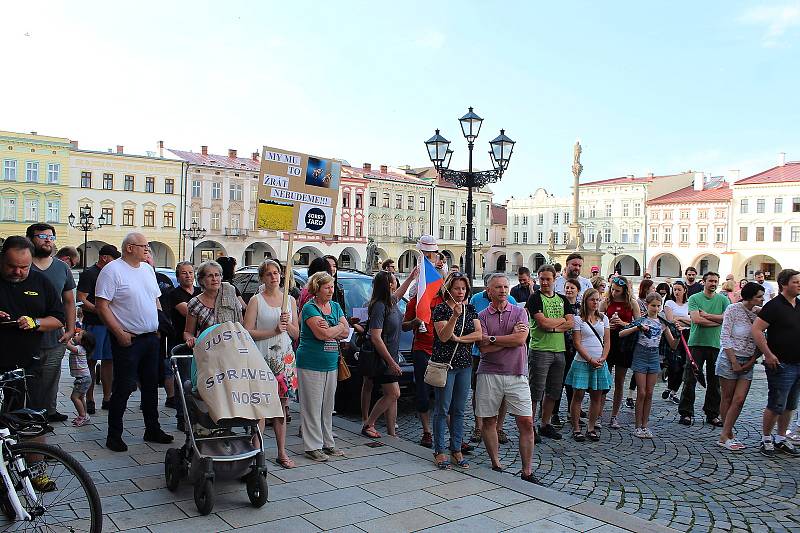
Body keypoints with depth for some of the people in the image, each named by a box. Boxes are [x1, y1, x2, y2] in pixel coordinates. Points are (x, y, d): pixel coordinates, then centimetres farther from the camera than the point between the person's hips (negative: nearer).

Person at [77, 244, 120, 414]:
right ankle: (89, 400, 2)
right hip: (94, 324, -7)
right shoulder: (89, 274, -4)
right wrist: (99, 310, -22)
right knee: (91, 362, -3)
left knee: (109, 361, 8)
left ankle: (107, 398, 14)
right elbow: (81, 300, -12)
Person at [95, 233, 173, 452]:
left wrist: (160, 325, 10)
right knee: (123, 388, -2)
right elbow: (101, 305, -16)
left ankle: (152, 429, 26)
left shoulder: (147, 269, 13)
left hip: (151, 338, 7)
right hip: (127, 340, -7)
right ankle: (114, 436, 10)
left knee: (151, 385, 14)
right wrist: (119, 333, -19)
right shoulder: (112, 270, -11)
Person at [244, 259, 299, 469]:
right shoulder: (256, 300, 0)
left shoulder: (290, 300, 12)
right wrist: (274, 331, -15)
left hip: (284, 357, 4)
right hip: (262, 357, -3)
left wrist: (288, 325, -7)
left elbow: (296, 334, 13)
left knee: (281, 406, 7)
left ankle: (282, 453, 14)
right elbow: (248, 332, -8)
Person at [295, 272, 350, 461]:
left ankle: (327, 442, 22)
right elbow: (323, 334, -21)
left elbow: (346, 332, 4)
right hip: (311, 365, -6)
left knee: (328, 406, 12)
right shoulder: (309, 308, -10)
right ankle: (313, 446, 8)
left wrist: (329, 330, -13)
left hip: (331, 364, 6)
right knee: (312, 406, 0)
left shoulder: (335, 306, 12)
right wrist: (339, 327, -5)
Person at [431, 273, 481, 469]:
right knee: (442, 409, 0)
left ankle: (457, 450, 18)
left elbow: (478, 334, 0)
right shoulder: (441, 309, -6)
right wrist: (455, 315, -27)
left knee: (459, 410, 10)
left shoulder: (470, 309, 9)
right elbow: (443, 337, -17)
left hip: (465, 364, 5)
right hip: (444, 363, -5)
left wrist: (459, 338, -12)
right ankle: (439, 452, 9)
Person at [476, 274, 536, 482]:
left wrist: (492, 339, -8)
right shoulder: (482, 316, 3)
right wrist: (511, 337, -8)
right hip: (489, 374, 0)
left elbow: (521, 339, -11)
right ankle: (496, 464, 23)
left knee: (526, 422, -2)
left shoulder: (519, 312, 5)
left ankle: (527, 471, 7)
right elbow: (484, 348, -8)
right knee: (488, 421, 7)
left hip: (516, 374, 0)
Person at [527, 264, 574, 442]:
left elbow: (571, 323, 4)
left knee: (553, 391, 12)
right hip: (540, 350, -6)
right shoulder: (535, 298, -4)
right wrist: (562, 320, -1)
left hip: (559, 350, 6)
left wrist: (553, 327, -11)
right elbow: (543, 322, -16)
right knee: (536, 391, -3)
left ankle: (545, 425, 24)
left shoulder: (562, 299, 14)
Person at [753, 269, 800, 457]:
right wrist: (768, 354, -19)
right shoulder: (774, 305, -12)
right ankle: (766, 440, 13)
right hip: (781, 364, -7)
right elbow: (756, 330, -18)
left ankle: (781, 439, 25)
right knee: (776, 406, -2)